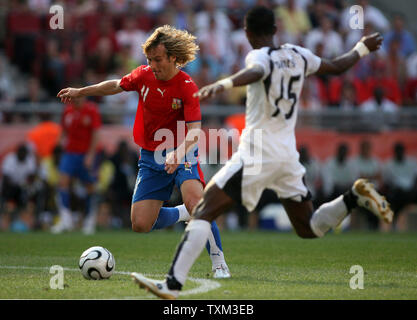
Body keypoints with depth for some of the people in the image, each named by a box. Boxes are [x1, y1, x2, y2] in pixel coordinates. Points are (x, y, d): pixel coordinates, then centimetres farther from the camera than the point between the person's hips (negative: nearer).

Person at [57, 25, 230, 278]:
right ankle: (183, 214, 27)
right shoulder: (144, 75, -4)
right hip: (151, 157, 5)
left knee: (195, 202, -32)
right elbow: (116, 86, 17)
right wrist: (80, 92, 24)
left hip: (181, 154, -5)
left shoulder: (188, 88, -18)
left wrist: (178, 154, -45)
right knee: (141, 224, -3)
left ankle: (219, 263, -18)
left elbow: (194, 131, -27)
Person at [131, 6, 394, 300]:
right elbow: (337, 66, 26)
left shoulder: (260, 57, -9)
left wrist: (225, 84, -53)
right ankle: (355, 197, -1)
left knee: (204, 211, -8)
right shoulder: (298, 55, 11)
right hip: (288, 154, 7)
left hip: (257, 154, -7)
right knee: (309, 229, 21)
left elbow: (255, 73, -34)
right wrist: (362, 49, 45)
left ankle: (173, 284, -19)